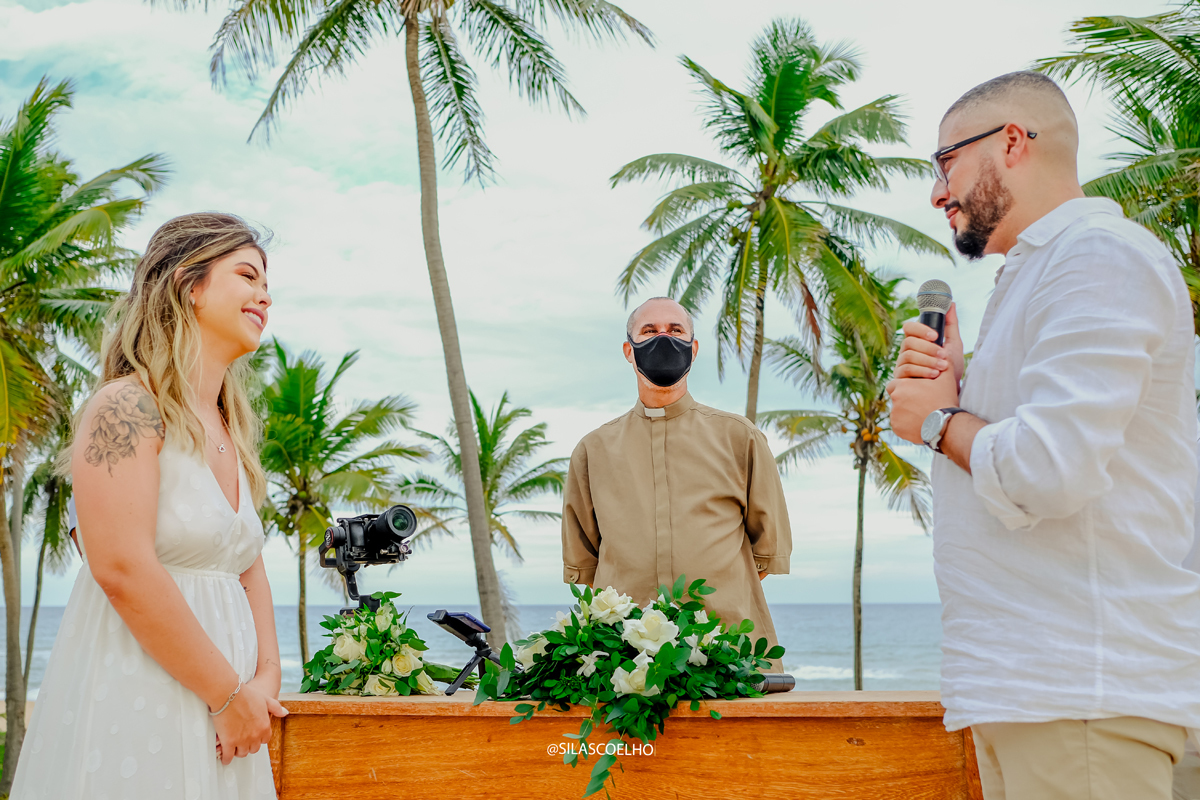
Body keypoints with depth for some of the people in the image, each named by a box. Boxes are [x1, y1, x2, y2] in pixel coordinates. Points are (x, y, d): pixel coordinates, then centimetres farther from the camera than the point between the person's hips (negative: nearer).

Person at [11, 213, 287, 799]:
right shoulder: (127, 408, -12)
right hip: (132, 700, -8)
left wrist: (266, 677, -1)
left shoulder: (233, 434, 13)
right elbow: (123, 570, -21)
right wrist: (229, 695, -16)